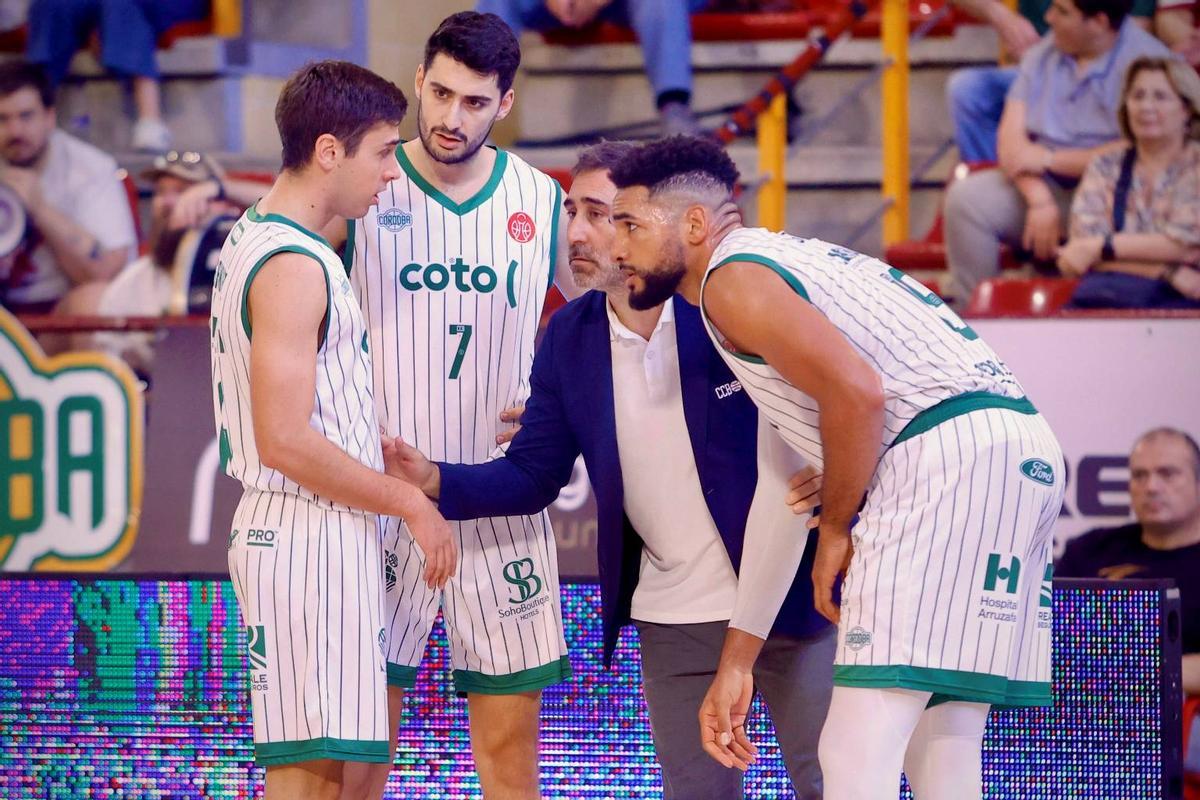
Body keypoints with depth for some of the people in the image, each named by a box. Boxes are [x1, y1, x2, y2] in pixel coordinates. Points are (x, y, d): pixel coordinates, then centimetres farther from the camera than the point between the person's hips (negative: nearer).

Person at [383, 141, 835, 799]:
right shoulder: (568, 339, 2)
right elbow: (531, 475, 3)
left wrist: (829, 469, -24)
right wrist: (434, 480, -13)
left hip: (783, 600, -4)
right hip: (673, 619, 4)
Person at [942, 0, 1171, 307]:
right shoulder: (1043, 54, 10)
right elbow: (1011, 135, 2)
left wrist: (1050, 159, -10)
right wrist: (1040, 201, -16)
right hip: (1042, 187, 6)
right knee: (965, 197, -18)